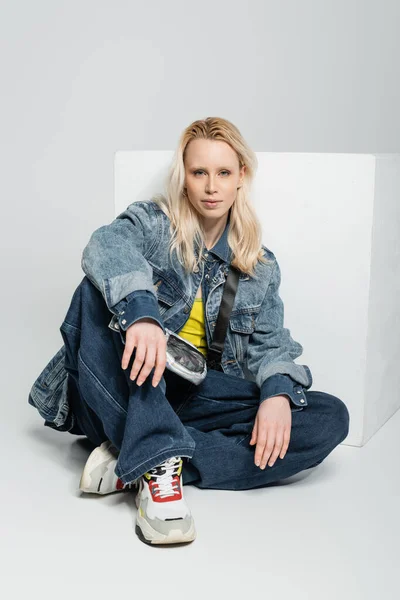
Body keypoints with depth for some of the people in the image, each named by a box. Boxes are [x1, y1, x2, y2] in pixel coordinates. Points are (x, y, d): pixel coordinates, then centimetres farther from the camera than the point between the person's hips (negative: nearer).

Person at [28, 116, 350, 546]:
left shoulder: (261, 267, 14)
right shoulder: (151, 224, 3)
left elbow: (268, 343, 8)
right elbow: (107, 247, -20)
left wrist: (278, 392, -16)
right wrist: (140, 308, -41)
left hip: (197, 399, 3)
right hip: (121, 396, -3)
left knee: (331, 418, -18)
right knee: (99, 291, -28)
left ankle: (132, 466, -27)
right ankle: (156, 461, -40)